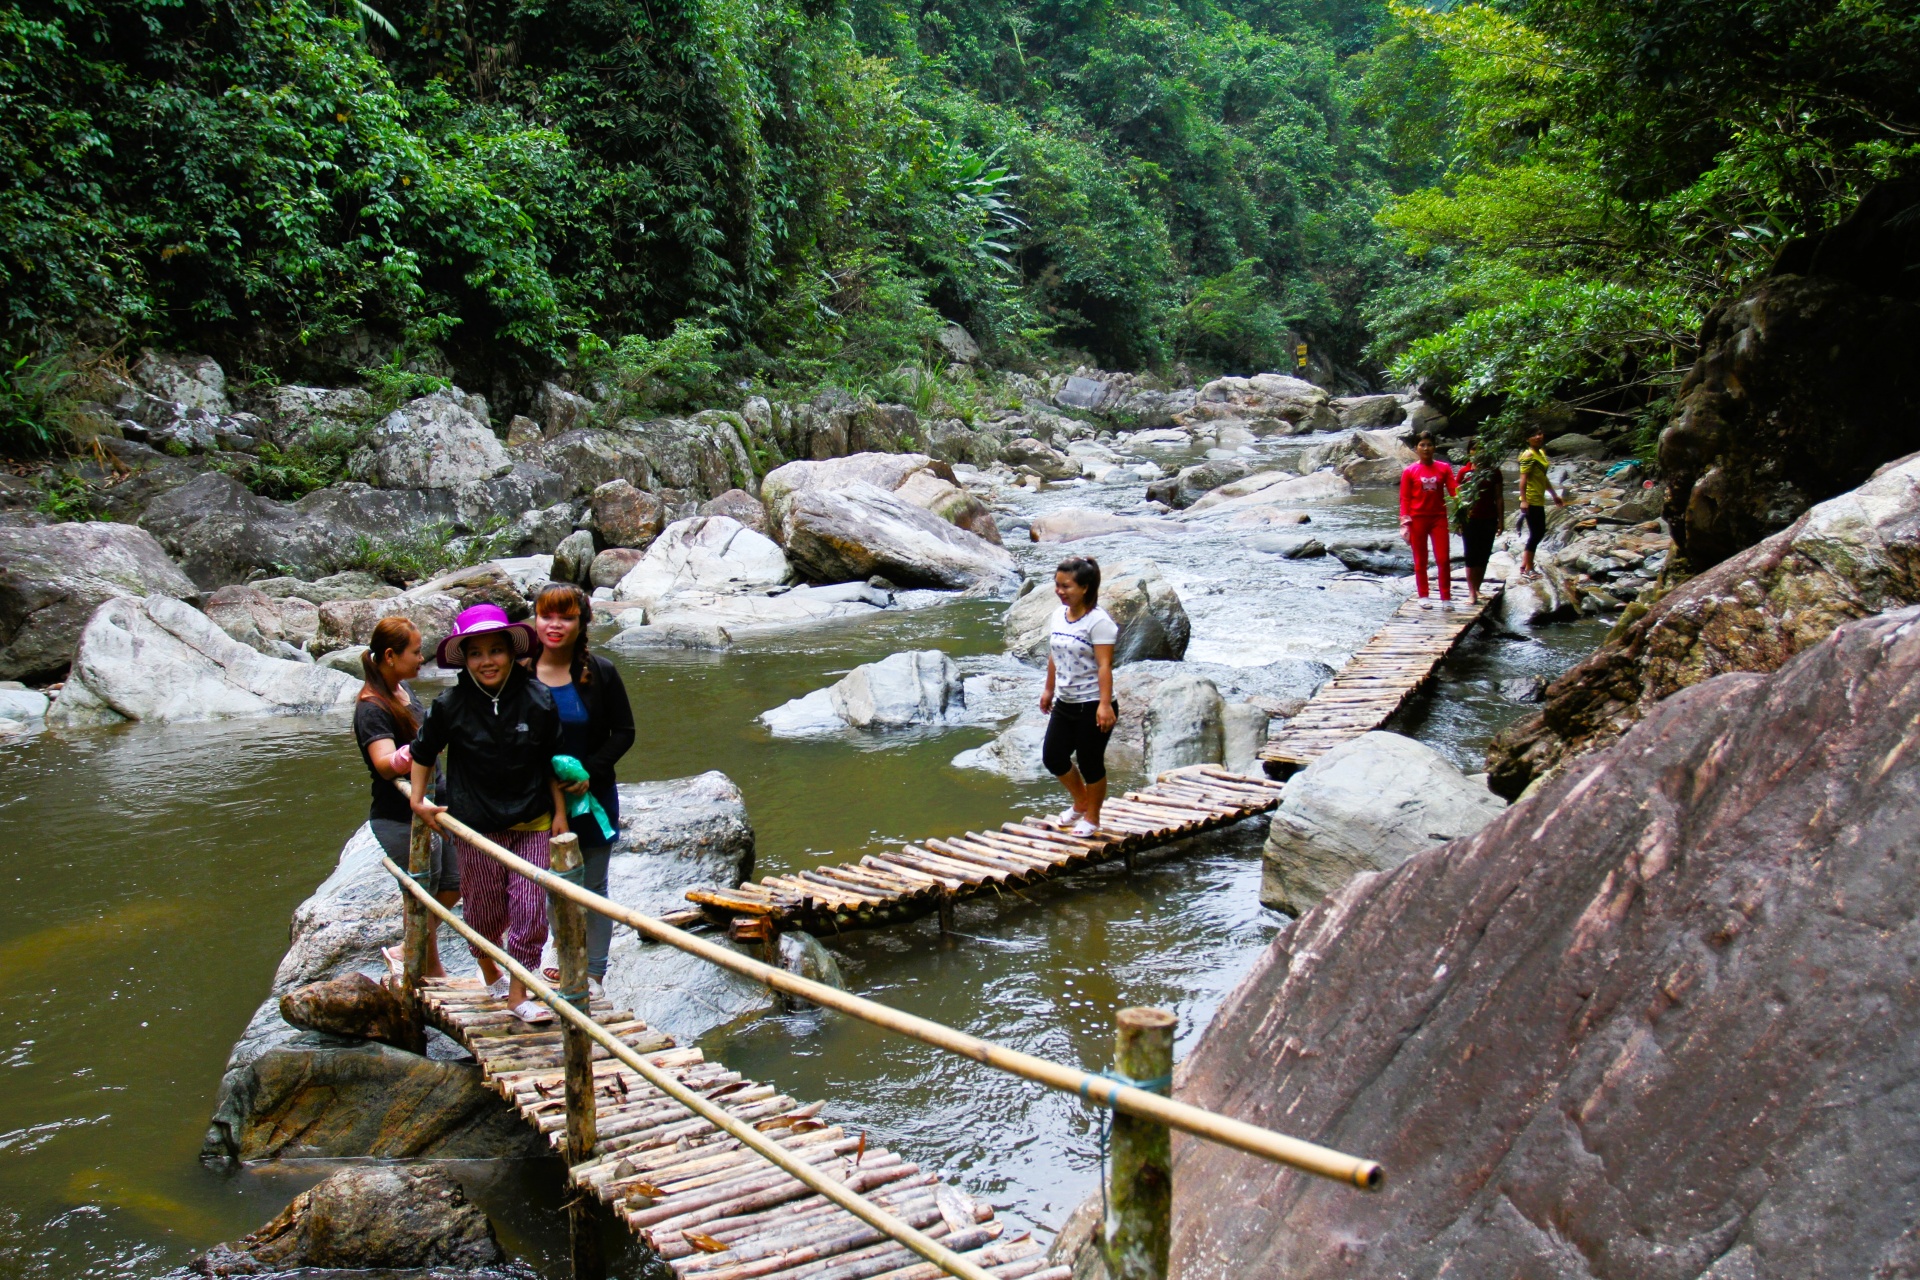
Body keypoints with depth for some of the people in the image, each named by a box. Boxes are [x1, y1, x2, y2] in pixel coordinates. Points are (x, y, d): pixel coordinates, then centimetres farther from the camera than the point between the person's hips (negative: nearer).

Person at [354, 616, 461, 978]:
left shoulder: (403, 690, 5)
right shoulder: (371, 708, -22)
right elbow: (386, 765, -37)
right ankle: (433, 970, 22)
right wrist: (422, 746, -53)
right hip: (402, 821, -9)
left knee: (453, 886, 18)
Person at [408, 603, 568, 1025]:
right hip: (477, 828, 0)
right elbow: (423, 752, 8)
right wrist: (418, 800, 4)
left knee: (529, 907, -3)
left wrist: (560, 812, 3)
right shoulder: (450, 706, -10)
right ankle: (489, 973, 41)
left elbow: (553, 761, 1)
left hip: (532, 823, 0)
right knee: (485, 910, 12)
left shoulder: (538, 701, -9)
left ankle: (518, 994, 12)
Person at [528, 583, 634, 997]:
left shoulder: (599, 673, -7)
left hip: (592, 797, -1)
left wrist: (590, 772, -15)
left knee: (593, 887, 7)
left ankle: (594, 974, 18)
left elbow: (623, 732, -3)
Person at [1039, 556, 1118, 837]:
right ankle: (1081, 804, 36)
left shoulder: (1098, 621, -17)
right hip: (1065, 704, 8)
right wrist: (1049, 690, 20)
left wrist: (1105, 704, -26)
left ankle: (1091, 819, 24)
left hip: (1092, 706, -8)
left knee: (1090, 763, 5)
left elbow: (1104, 665, -21)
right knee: (1053, 758, 12)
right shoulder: (1059, 615, 6)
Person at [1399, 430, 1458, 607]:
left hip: (1438, 518, 1)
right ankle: (1423, 597, 14)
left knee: (1443, 559, -3)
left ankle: (1446, 598, 2)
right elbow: (1405, 499, -1)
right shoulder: (1410, 471, -1)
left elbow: (1454, 490, -2)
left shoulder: (1443, 468, 3)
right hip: (1418, 519, -1)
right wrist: (1405, 522, -7)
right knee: (1420, 560, 6)